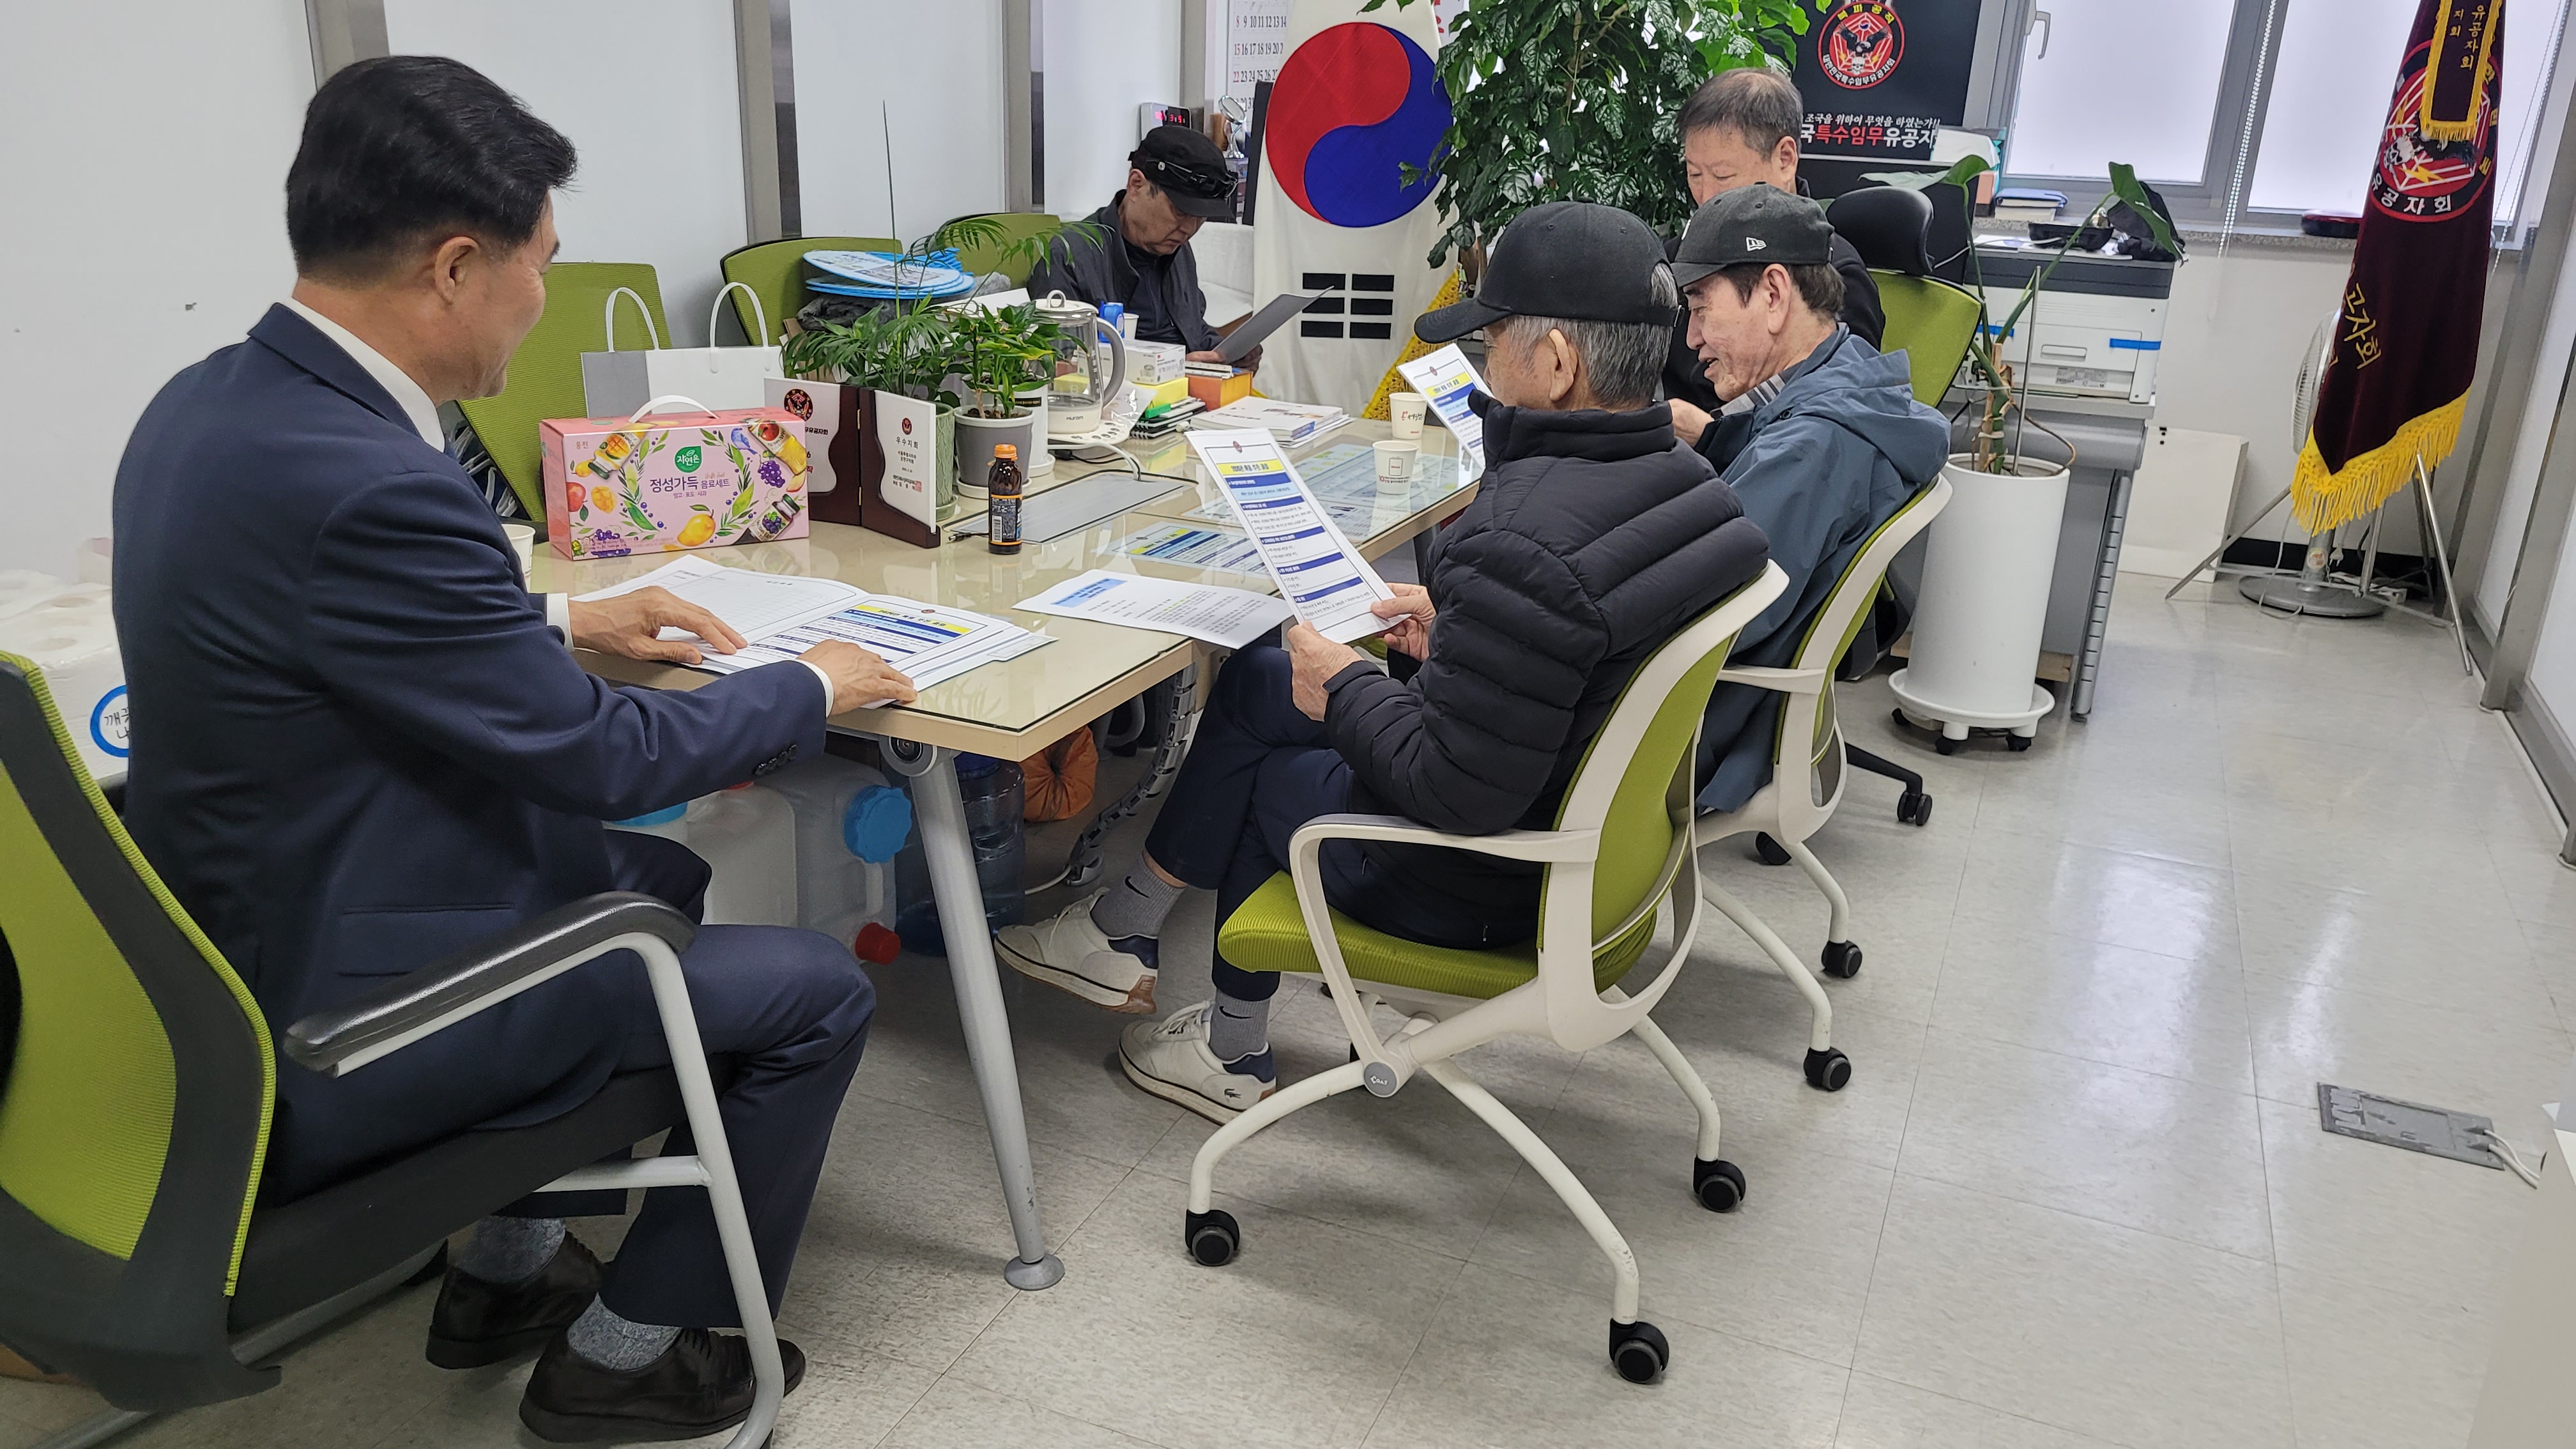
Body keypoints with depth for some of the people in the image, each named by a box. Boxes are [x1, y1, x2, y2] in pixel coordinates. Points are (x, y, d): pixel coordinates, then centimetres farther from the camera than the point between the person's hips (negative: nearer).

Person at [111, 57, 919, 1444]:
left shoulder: (209, 402, -1)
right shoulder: (366, 485, -31)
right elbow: (602, 757, -21)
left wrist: (559, 621, 13)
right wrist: (813, 686, -6)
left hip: (249, 926, 10)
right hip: (333, 1025, -10)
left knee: (661, 879, 26)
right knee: (819, 993, 0)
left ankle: (508, 1266, 33)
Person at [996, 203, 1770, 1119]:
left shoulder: (1519, 546, -34)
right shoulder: (1682, 479, -5)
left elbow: (1456, 794, -30)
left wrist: (1344, 686, -14)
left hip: (1474, 886, -9)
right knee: (1253, 682, 19)